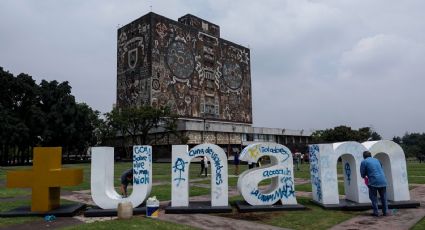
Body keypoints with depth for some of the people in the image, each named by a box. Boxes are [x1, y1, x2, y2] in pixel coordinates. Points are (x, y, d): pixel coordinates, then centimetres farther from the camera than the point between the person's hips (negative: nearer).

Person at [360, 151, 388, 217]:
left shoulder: (364, 162, 0)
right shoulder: (376, 160, 16)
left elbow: (362, 174, 2)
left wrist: (365, 176, 25)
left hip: (374, 182, -5)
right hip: (383, 181, 5)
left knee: (373, 198, 7)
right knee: (383, 197, 16)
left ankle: (376, 212, 8)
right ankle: (385, 212, 21)